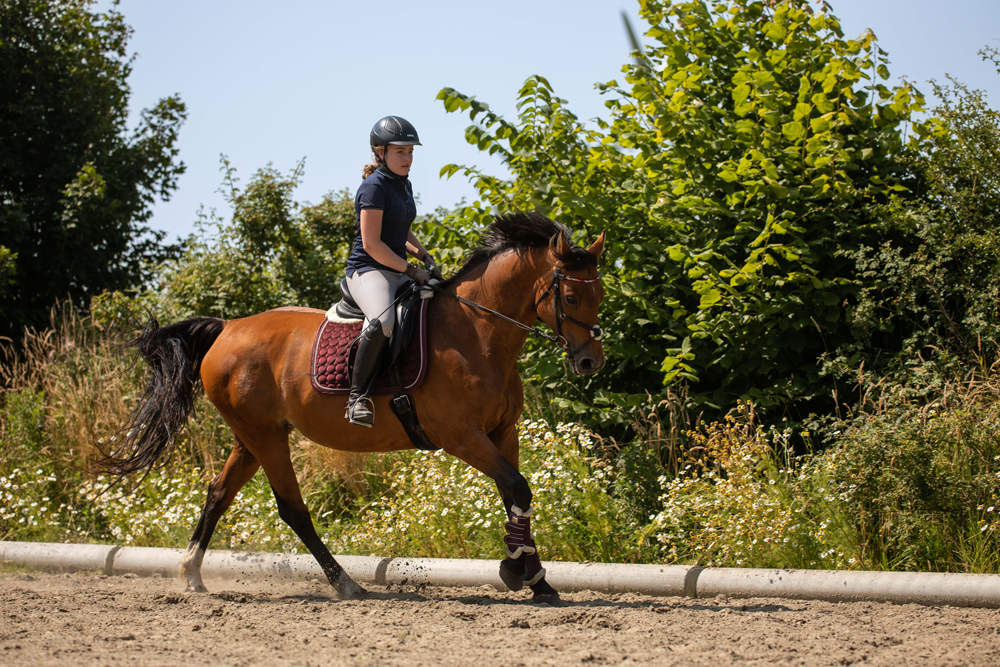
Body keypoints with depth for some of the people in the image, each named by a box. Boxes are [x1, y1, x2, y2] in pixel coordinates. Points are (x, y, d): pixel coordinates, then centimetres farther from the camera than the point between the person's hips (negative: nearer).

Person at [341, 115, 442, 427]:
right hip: (369, 270, -10)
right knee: (383, 320, -39)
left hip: (399, 271, 10)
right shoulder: (374, 187, -12)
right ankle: (358, 396, -32)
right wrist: (411, 270, -16)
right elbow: (372, 244, -18)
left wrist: (423, 255, 11)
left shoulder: (404, 185, 15)